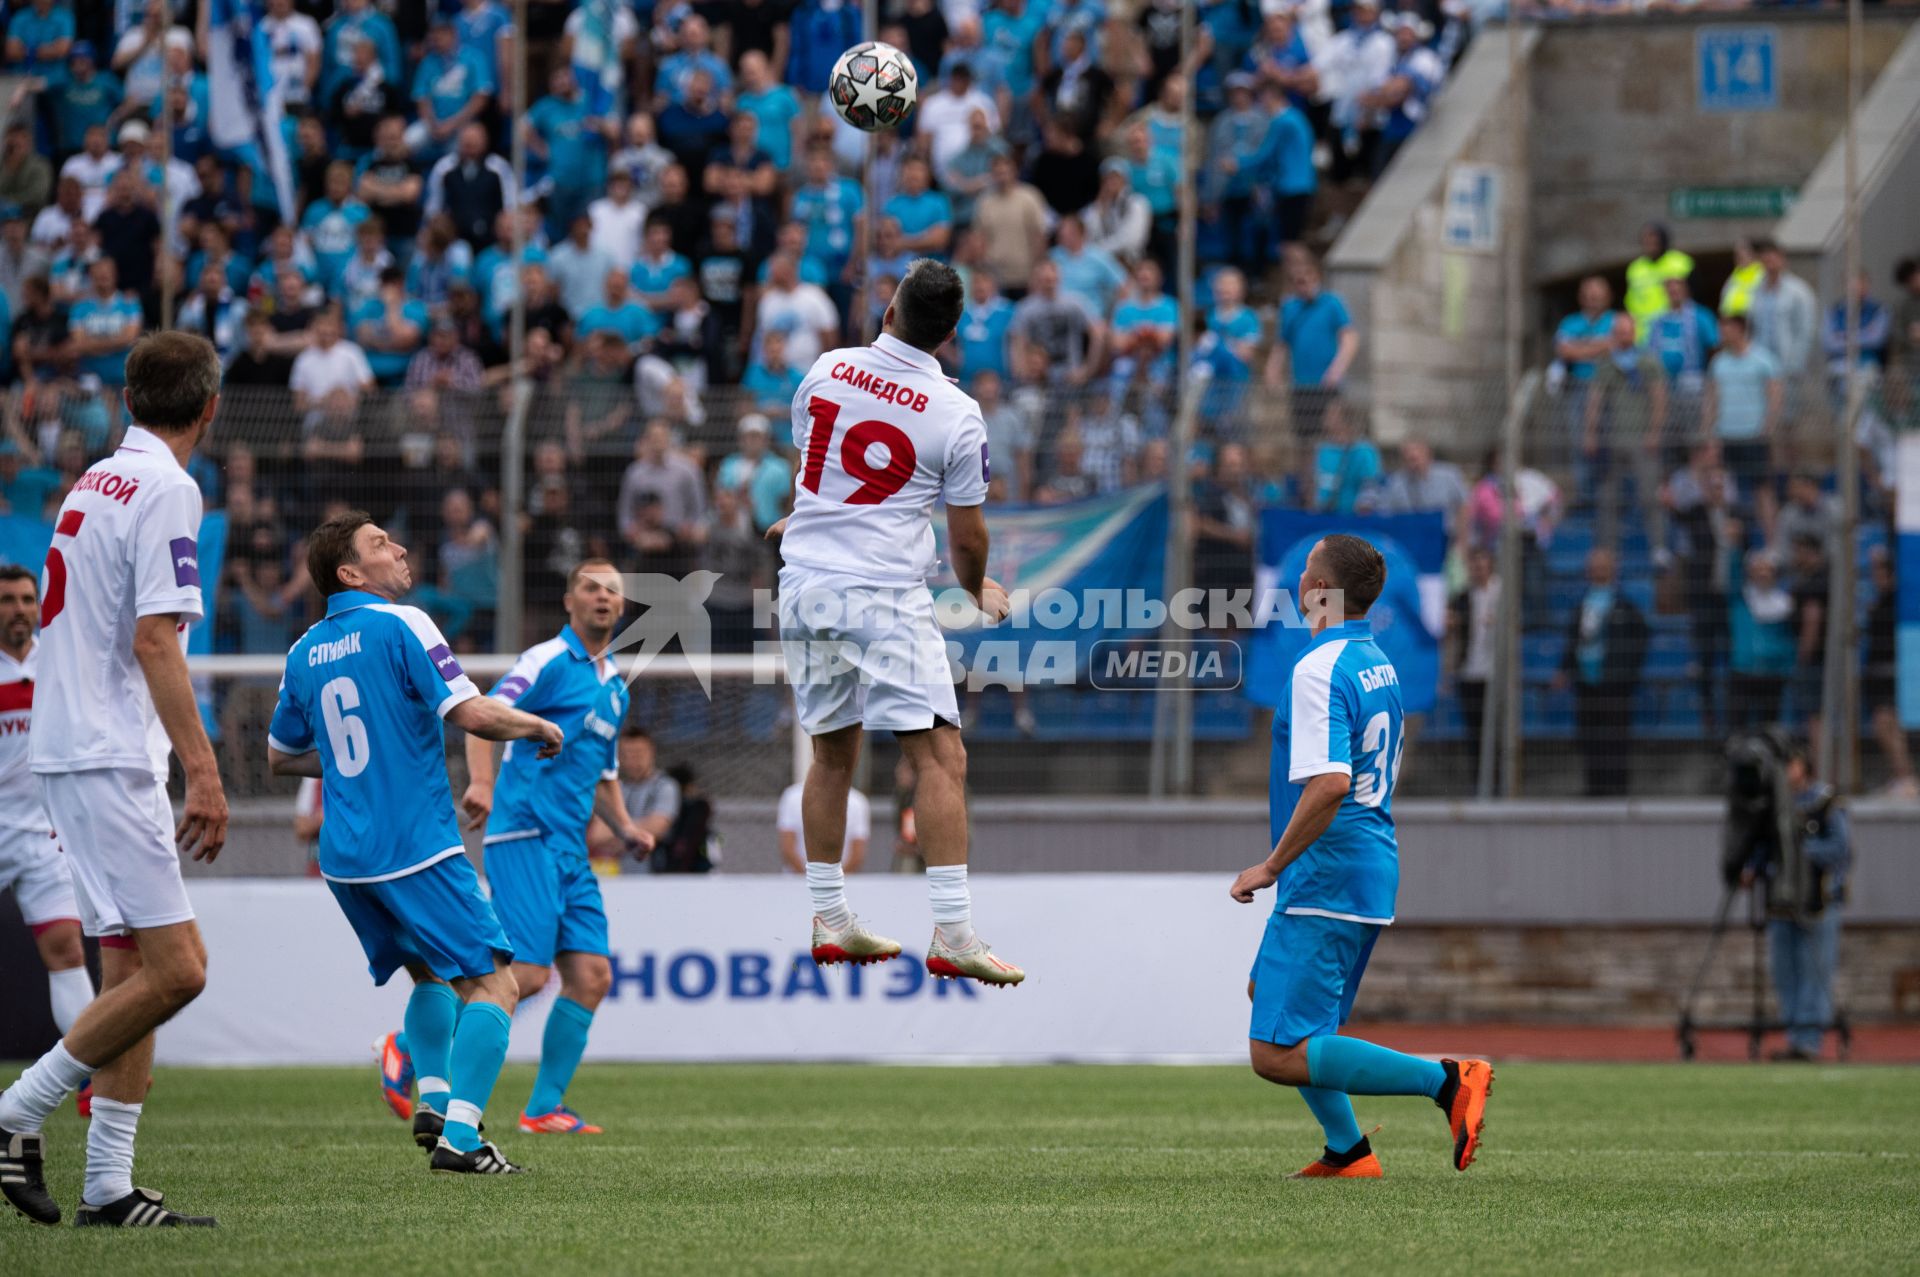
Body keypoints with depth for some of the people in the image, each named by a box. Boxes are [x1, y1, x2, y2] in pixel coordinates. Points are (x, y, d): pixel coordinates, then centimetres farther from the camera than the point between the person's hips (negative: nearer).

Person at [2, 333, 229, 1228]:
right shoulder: (166, 490, -11)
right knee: (174, 968, -12)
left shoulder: (96, 482, 16)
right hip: (108, 760, -10)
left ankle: (109, 1187, 5)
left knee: (133, 969, 8)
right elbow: (155, 642, -18)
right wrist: (204, 773, -20)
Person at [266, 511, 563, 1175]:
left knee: (430, 975, 27)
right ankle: (459, 1137, -18)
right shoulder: (399, 625, -9)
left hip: (345, 856, 7)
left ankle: (432, 1099, 12)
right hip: (417, 847, -7)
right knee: (492, 985, -5)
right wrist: (541, 727, 1)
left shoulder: (304, 652, 12)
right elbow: (473, 713, -17)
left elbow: (280, 756, 23)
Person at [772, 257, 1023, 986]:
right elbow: (967, 536, 1)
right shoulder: (956, 416, -8)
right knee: (941, 759, -6)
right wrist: (978, 590, 24)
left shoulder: (827, 371, 4)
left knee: (833, 753, 18)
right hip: (886, 596, -6)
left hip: (804, 587, 6)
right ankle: (951, 932, -16)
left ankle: (830, 920, 23)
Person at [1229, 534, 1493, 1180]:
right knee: (1267, 993, 25)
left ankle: (1446, 1079, -17)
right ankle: (1347, 1151, 22)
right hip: (1373, 870, 10)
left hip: (1324, 882, -10)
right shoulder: (1379, 665, 13)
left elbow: (1330, 784, -30)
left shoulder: (1319, 671, -18)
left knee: (1278, 1054, -10)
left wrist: (1271, 867, -19)